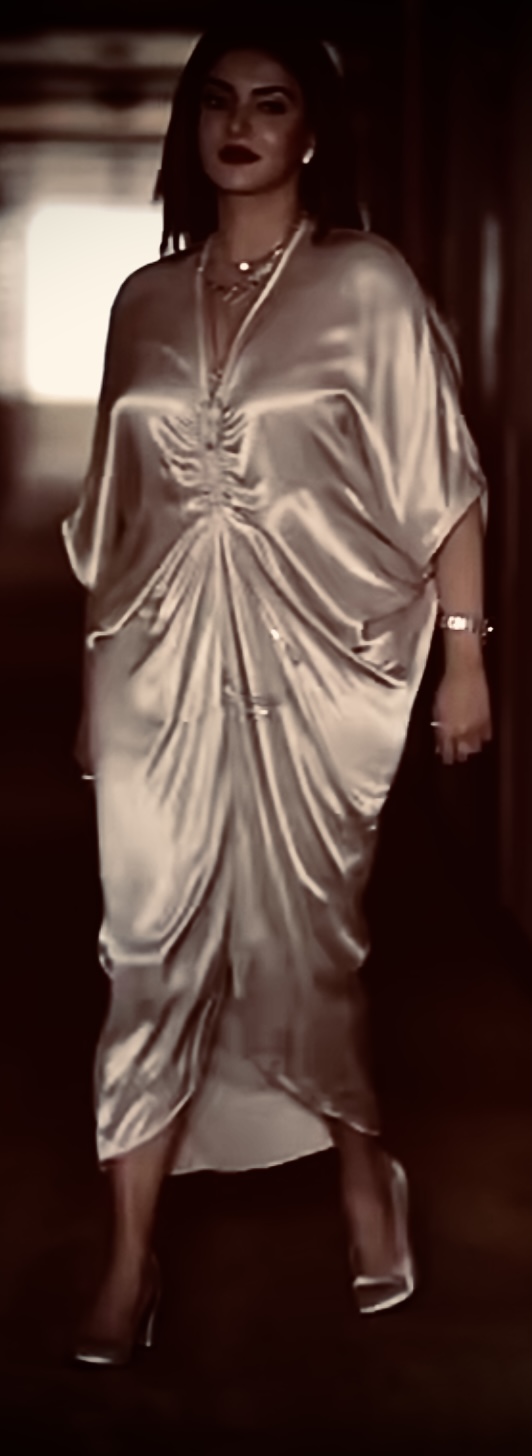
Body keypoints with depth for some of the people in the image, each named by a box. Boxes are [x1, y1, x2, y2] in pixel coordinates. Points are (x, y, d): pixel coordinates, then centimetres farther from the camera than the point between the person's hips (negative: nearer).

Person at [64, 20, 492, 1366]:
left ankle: (365, 1177, 34)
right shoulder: (145, 302, 9)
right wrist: (94, 676, 16)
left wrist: (466, 654, -6)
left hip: (311, 661, -3)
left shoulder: (367, 283, -2)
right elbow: (117, 502, 14)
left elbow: (438, 485, -3)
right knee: (153, 951, 1)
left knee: (300, 940, 6)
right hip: (162, 663, 3)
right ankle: (130, 1265, 8)